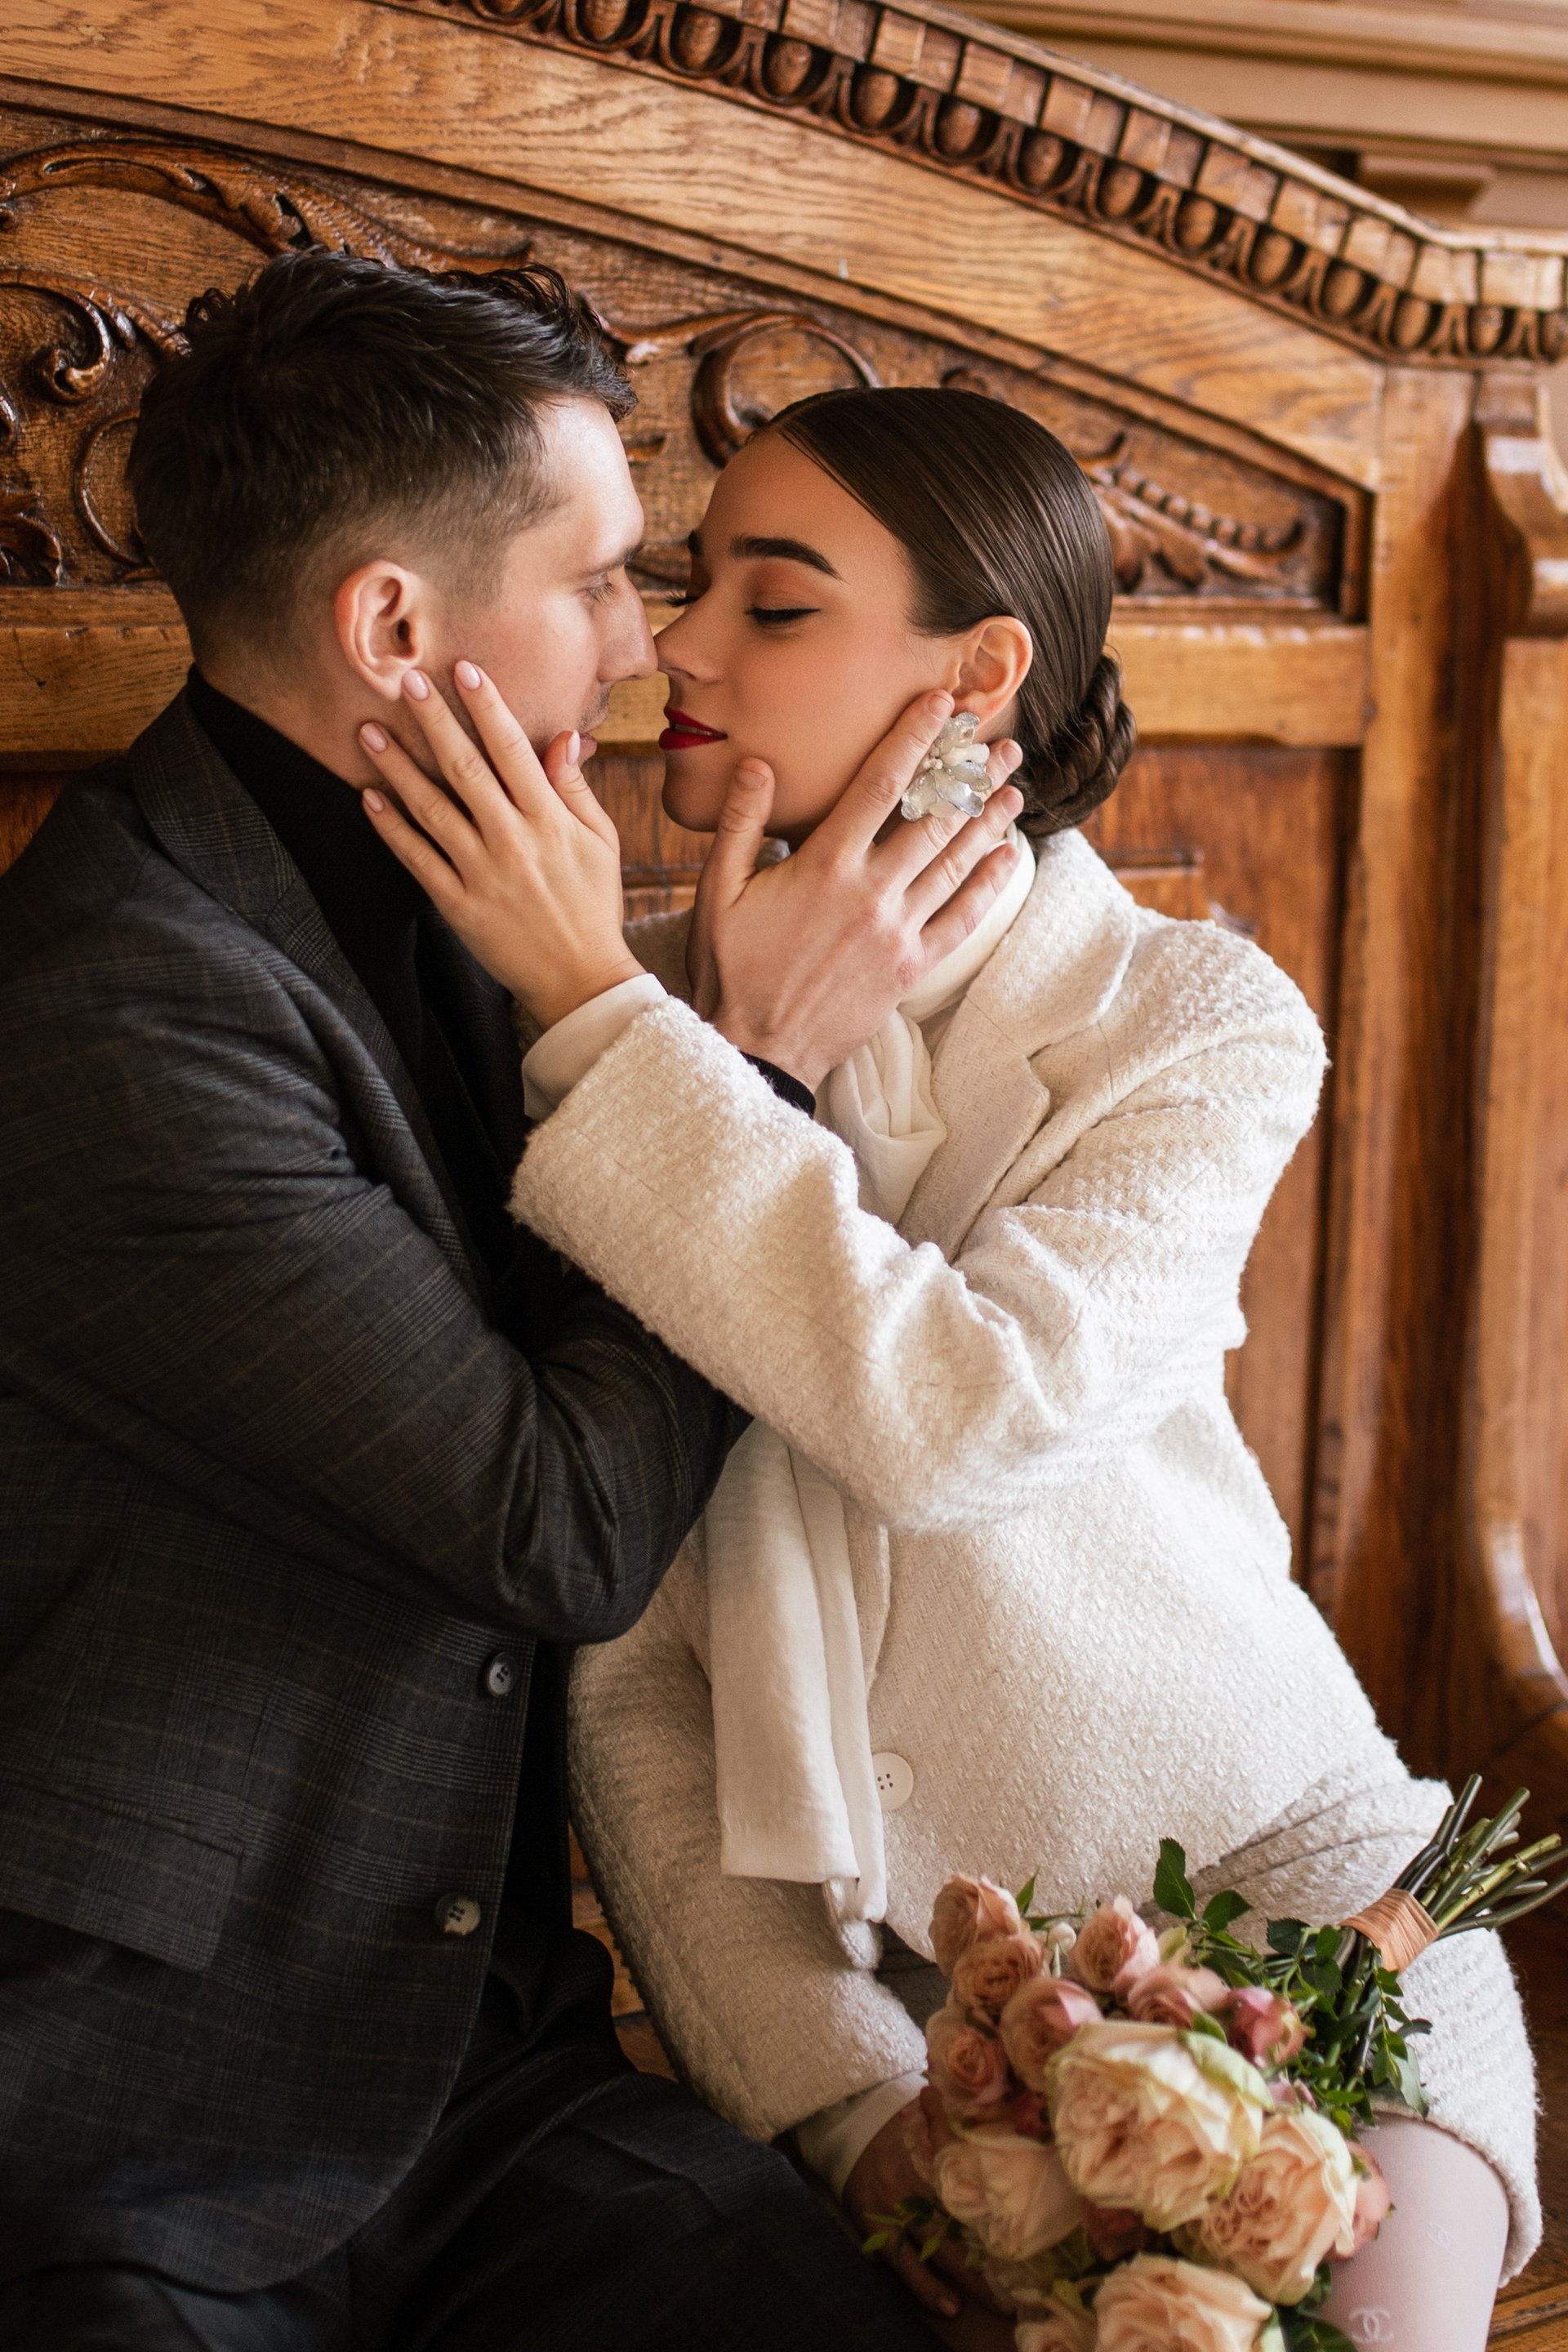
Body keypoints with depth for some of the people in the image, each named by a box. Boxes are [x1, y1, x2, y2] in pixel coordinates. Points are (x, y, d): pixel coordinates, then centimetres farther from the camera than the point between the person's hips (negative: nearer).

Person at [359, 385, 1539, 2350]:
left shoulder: (1200, 1022, -8)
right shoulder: (656, 1026, -4)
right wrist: (841, 2094, -13)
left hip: (1272, 1885, -1)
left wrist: (590, 1008, -28)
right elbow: (621, 1657, -5)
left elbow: (964, 1416, -27)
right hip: (867, 1964, 1)